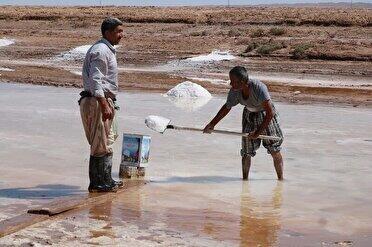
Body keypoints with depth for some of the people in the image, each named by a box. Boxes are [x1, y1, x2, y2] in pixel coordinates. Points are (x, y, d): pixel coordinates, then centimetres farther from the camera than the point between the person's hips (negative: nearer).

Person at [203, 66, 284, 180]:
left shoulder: (259, 87, -37)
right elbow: (227, 108, 0)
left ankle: (280, 179, 15)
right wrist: (212, 124, 4)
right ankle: (245, 179, 14)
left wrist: (258, 132, -34)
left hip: (266, 116, -4)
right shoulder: (234, 91, -21)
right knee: (246, 151, -2)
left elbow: (270, 113, -35)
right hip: (249, 115, 4)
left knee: (275, 151, -1)